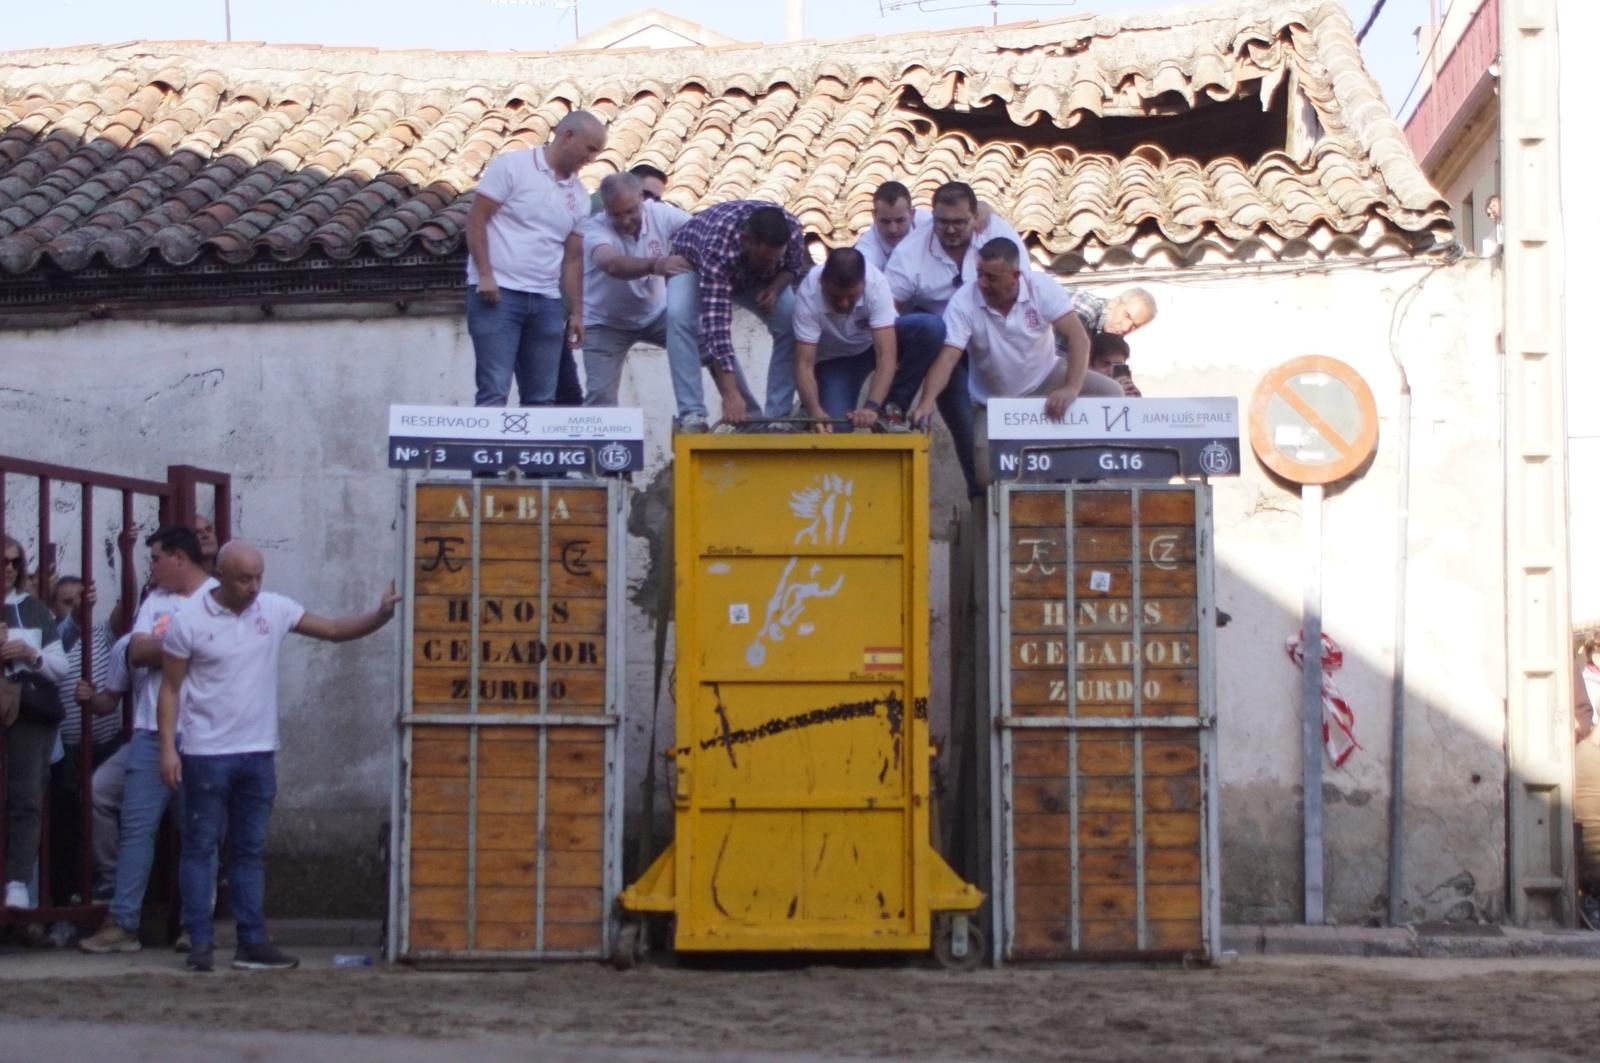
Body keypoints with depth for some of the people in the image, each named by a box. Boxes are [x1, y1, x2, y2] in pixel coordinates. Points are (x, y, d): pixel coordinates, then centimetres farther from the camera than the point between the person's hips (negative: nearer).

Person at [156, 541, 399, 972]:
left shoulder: (275, 609, 1)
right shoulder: (189, 621, -9)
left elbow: (334, 630, 4)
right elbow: (170, 689, -5)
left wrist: (381, 614, -11)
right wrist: (168, 748, -12)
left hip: (259, 753, 4)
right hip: (207, 755, -4)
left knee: (251, 850, 9)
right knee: (200, 848, 2)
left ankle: (252, 943, 13)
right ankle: (200, 943, 6)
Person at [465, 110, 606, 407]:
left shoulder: (579, 196, 15)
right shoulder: (512, 166, -2)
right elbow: (476, 219, -5)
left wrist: (577, 312, 12)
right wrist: (485, 274, -14)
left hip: (546, 301, 6)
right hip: (498, 293, -6)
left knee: (541, 397, 6)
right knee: (494, 392, -12)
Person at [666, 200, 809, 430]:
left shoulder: (791, 229, -32)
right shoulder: (718, 247, -46)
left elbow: (796, 267, -8)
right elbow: (716, 321, -48)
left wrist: (775, 287, -31)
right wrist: (730, 393, -53)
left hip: (754, 276, 4)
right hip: (694, 266, -4)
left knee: (792, 320, -19)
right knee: (680, 317, -34)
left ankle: (777, 415, -9)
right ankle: (691, 415, -29)